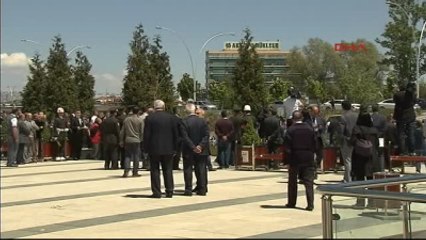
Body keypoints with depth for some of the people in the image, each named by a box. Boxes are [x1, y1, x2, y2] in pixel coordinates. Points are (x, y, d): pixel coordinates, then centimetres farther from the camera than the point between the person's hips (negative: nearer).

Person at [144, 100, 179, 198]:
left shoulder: (149, 118, -6)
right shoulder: (171, 117, 1)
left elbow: (146, 135, -6)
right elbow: (176, 134, 3)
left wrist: (146, 148, 1)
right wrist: (175, 148, 9)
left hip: (154, 149, -2)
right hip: (168, 149, 2)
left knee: (155, 170, 4)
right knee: (168, 170, 9)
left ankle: (156, 192, 1)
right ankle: (169, 191, 7)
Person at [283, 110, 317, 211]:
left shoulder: (290, 130, -9)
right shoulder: (310, 129, 0)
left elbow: (287, 146, -10)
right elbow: (315, 144, 3)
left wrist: (289, 157, -2)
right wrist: (311, 153, 12)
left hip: (295, 159, -2)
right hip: (308, 159, 2)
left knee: (292, 182, 12)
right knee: (309, 182, 2)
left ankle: (291, 203, 18)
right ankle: (310, 204, -5)